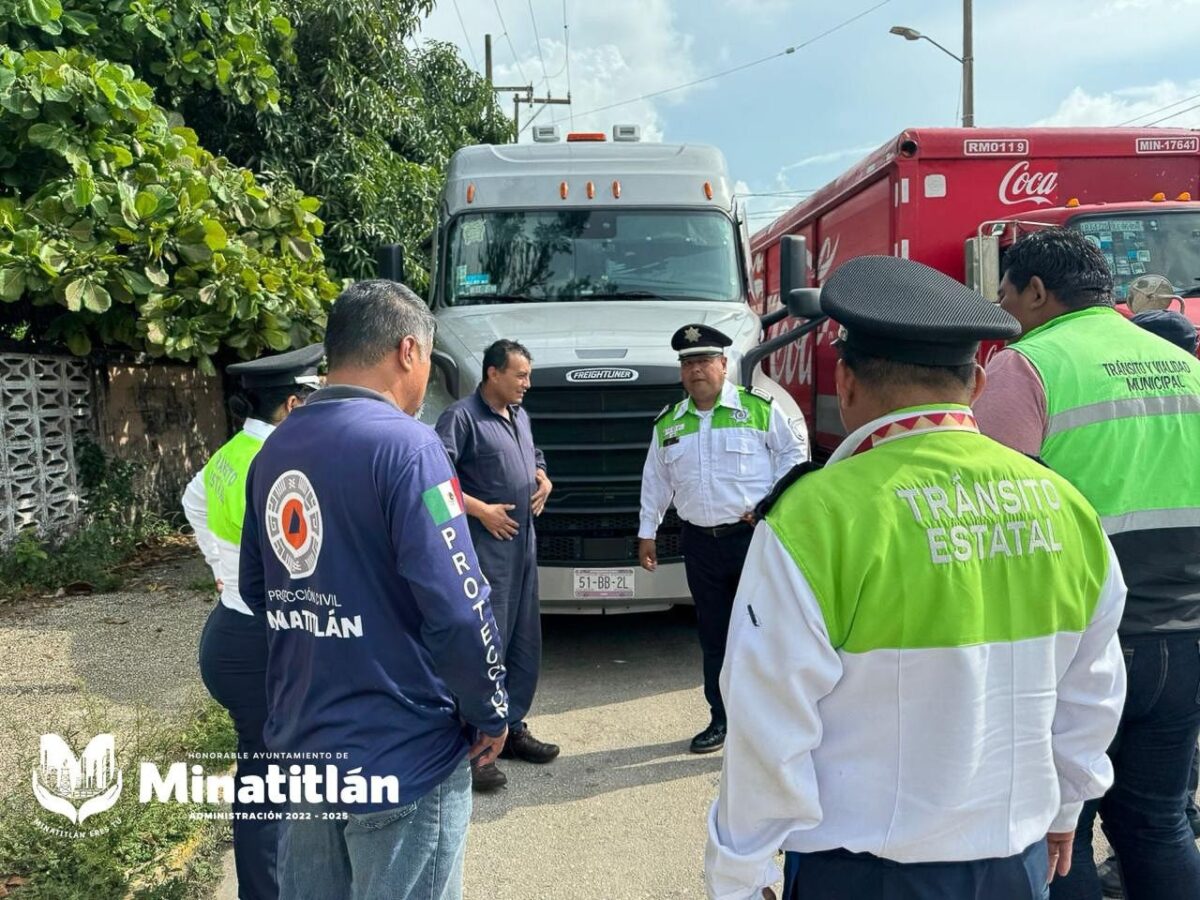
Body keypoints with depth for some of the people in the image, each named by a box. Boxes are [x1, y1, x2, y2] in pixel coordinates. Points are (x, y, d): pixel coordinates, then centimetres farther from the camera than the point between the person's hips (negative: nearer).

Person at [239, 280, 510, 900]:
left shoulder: (274, 449, 3)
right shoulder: (403, 443, -20)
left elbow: (256, 591, 12)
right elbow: (456, 610, -23)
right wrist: (490, 711, -8)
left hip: (298, 746, 7)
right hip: (401, 758, -7)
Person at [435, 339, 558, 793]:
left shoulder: (519, 416, 16)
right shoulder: (461, 416, -10)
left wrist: (543, 478, 8)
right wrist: (481, 510, -19)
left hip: (524, 541, 9)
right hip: (486, 544, -9)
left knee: (526, 641, 13)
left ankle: (512, 728, 26)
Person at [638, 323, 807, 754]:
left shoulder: (759, 408, -2)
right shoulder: (668, 423, 11)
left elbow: (793, 453, 2)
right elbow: (656, 480, 16)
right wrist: (647, 532, 15)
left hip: (753, 536, -4)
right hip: (700, 541, 4)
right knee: (713, 636, 12)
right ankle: (721, 719, 25)